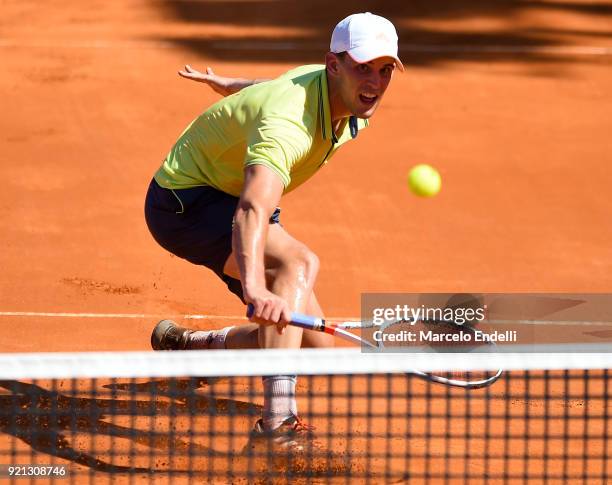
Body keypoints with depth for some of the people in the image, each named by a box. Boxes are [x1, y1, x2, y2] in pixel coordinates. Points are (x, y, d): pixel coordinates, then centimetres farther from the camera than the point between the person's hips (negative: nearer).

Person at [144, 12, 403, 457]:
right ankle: (278, 420, -41)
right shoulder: (288, 124, -37)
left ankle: (179, 342, 29)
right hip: (184, 201, -9)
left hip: (230, 196, 9)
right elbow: (252, 212, -54)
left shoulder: (352, 105, -8)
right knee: (298, 263, -35)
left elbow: (274, 89, 17)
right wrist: (255, 288, -71)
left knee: (313, 343, 4)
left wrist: (226, 85, 37)